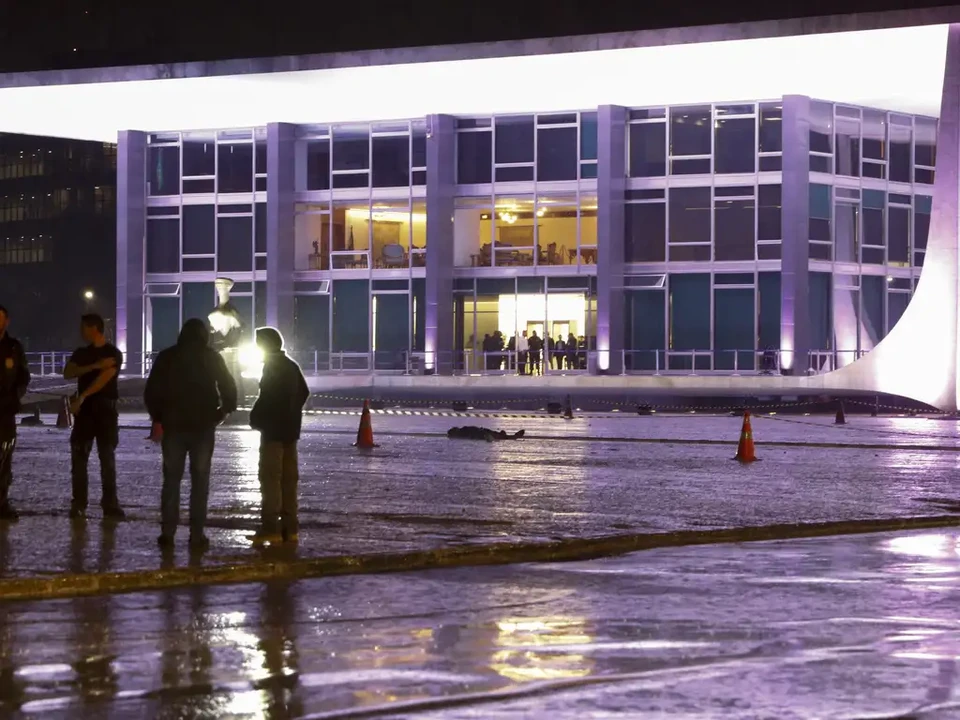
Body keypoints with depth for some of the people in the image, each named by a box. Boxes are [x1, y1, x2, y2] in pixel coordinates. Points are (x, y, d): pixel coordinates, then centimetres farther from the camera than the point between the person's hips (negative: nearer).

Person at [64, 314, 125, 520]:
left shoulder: (113, 354, -3)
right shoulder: (81, 353, 12)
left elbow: (104, 378, -16)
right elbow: (68, 374, -3)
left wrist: (81, 397, -23)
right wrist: (95, 366, -15)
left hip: (105, 409, -4)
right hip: (84, 410, 4)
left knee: (107, 458, -3)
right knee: (79, 458, -2)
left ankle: (110, 505, -1)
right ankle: (78, 505, -1)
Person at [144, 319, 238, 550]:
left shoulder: (166, 357, 3)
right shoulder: (212, 358, 0)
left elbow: (151, 392, 2)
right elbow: (229, 388, -2)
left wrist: (158, 417, 13)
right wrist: (223, 412, 11)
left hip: (174, 426, 1)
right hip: (203, 426, -1)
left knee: (171, 479, 8)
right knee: (200, 481, 3)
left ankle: (167, 533, 2)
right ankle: (197, 535, -2)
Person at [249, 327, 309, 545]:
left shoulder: (271, 366, -11)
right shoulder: (292, 366, 15)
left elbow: (267, 397, -19)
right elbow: (303, 392, 22)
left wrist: (255, 419, -7)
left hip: (273, 430, -8)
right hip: (290, 429, 8)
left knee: (270, 478, -8)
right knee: (289, 478, 9)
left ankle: (270, 529, -12)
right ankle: (289, 528, 9)